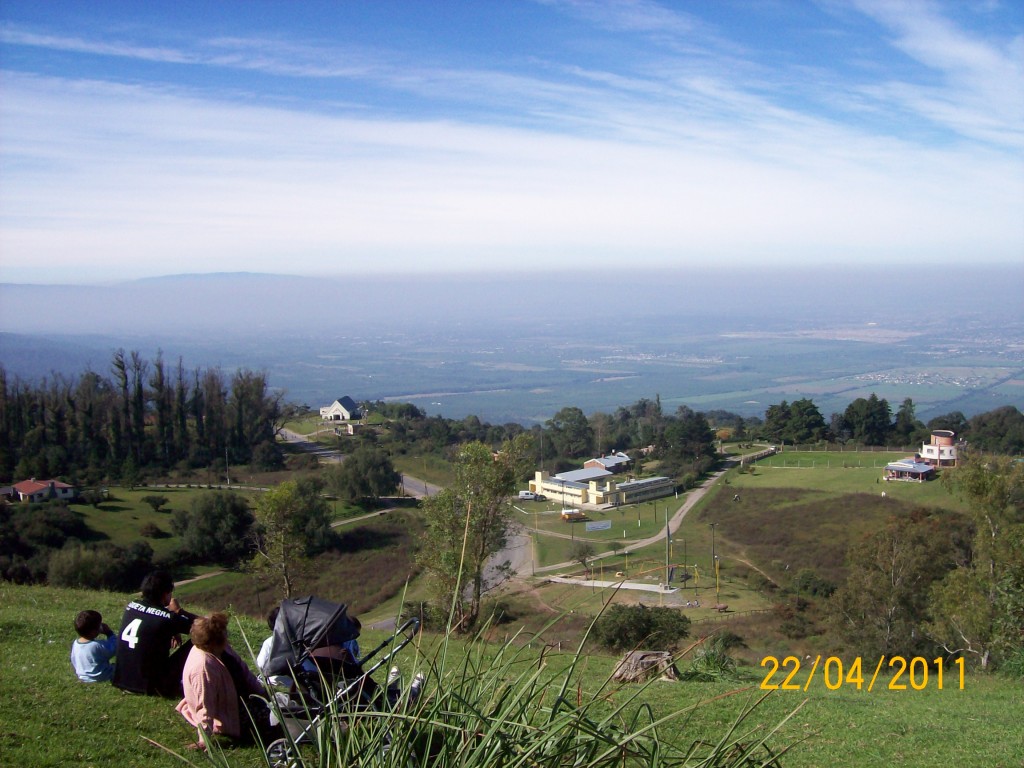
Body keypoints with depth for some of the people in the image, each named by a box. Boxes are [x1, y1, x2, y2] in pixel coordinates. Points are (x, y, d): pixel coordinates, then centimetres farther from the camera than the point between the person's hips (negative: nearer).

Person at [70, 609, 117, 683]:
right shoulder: (99, 645, -28)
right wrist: (110, 634, -7)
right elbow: (114, 649, -13)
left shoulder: (75, 644, -8)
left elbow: (74, 664, 5)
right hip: (102, 678, -7)